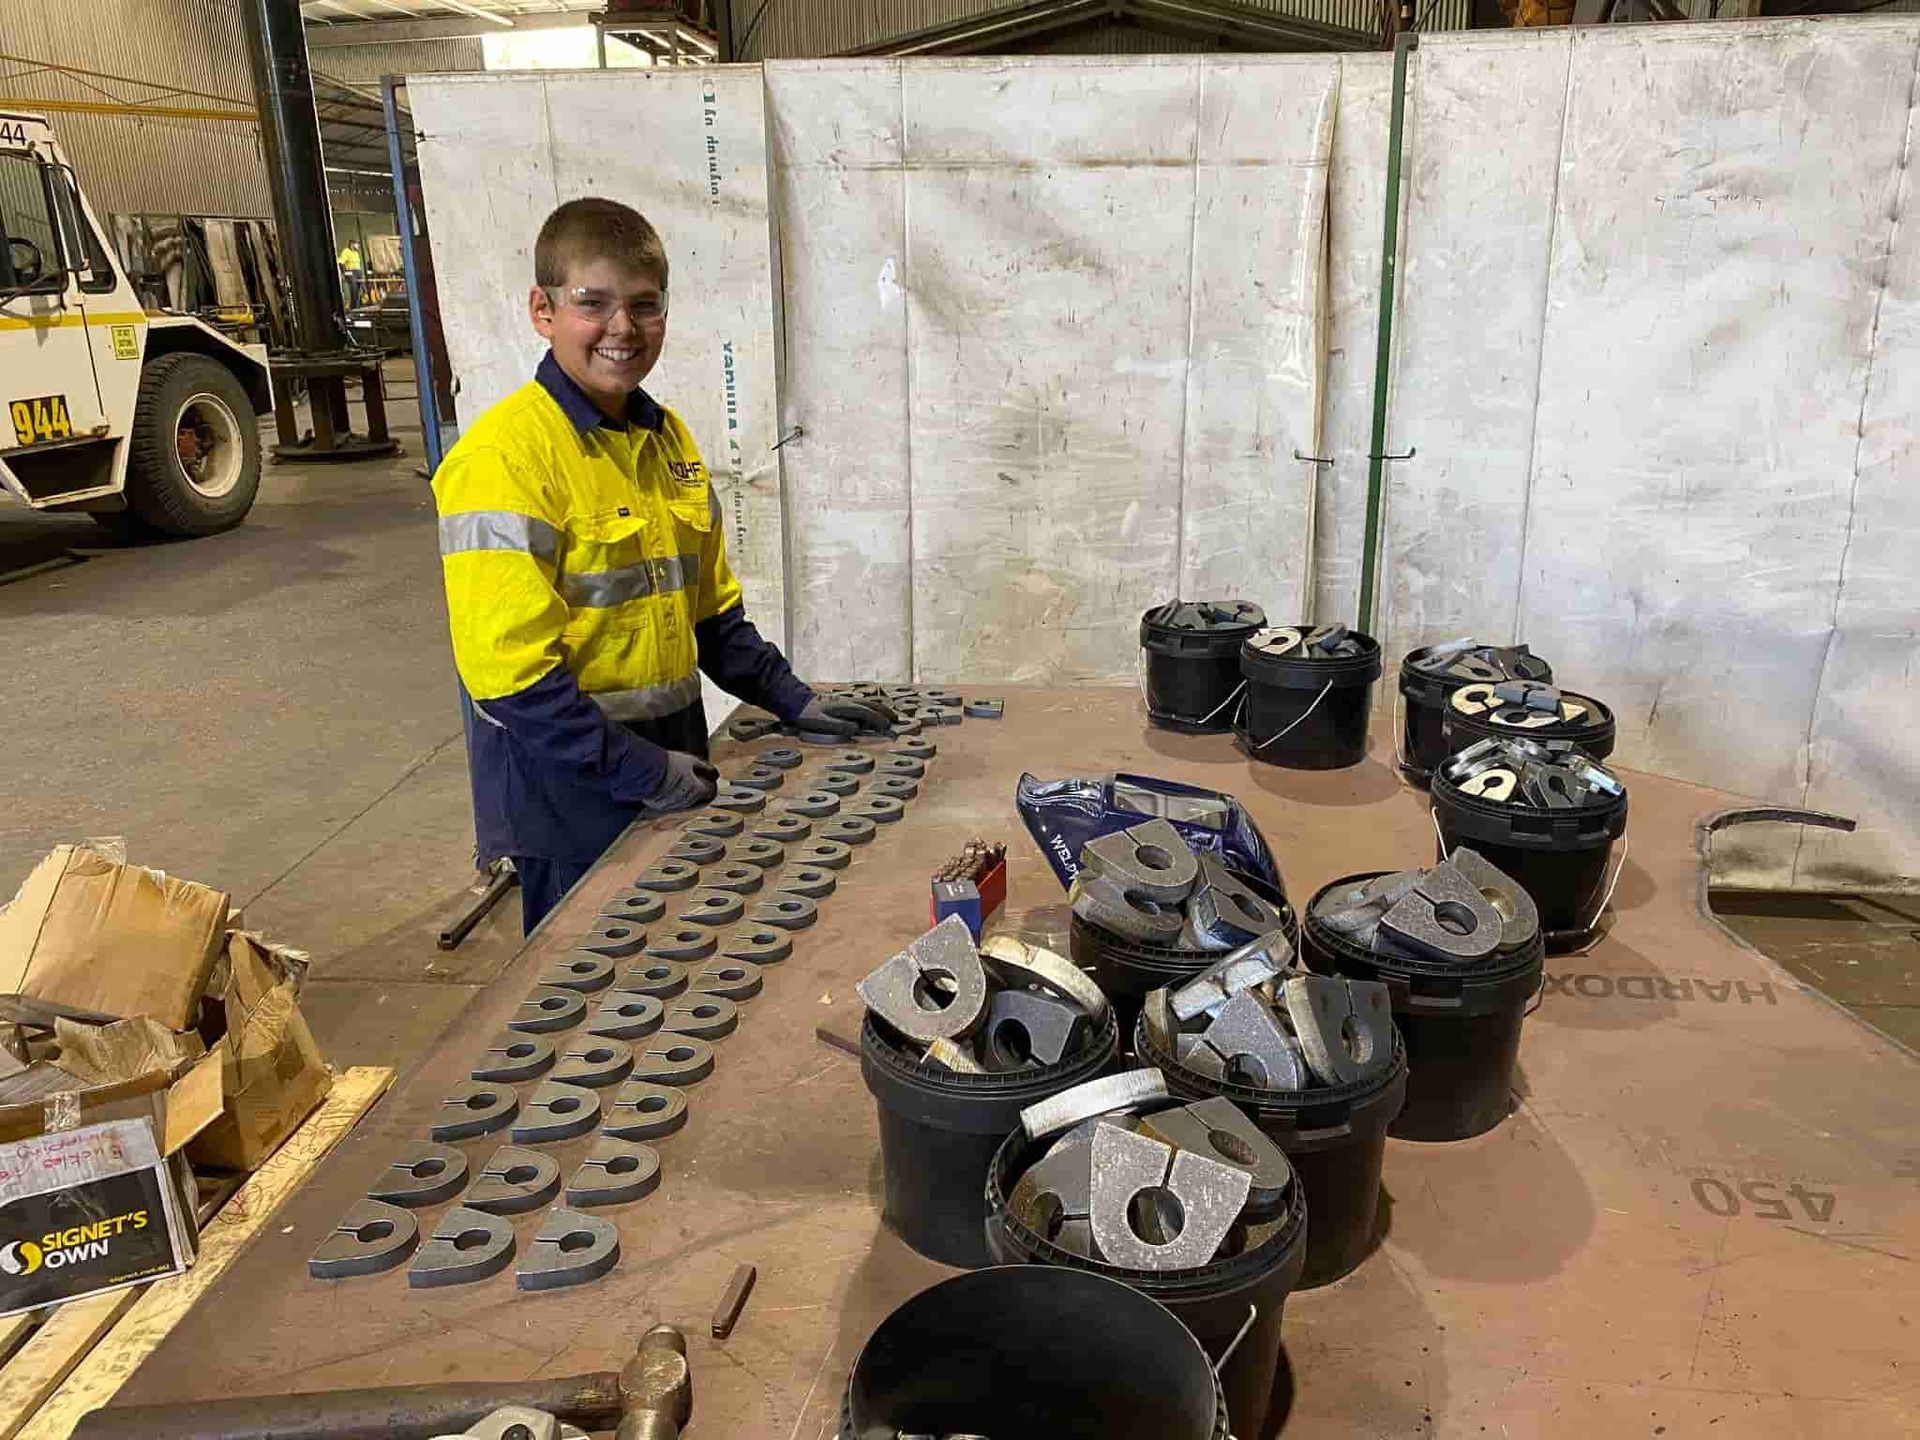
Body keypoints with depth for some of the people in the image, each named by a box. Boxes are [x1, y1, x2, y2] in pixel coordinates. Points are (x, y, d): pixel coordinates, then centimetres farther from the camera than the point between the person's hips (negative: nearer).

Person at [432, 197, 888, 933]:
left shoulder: (666, 436, 7)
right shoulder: (505, 454, -17)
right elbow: (508, 663, -21)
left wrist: (792, 702, 9)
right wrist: (639, 771, -19)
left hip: (669, 764, 7)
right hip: (573, 783, -7)